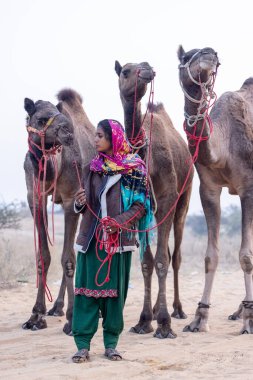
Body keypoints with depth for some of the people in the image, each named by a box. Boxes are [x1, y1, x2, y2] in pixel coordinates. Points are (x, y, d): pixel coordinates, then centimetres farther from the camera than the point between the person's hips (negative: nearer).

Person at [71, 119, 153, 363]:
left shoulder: (133, 169, -1)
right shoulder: (93, 168, 12)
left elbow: (140, 205, -3)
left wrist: (119, 221, -17)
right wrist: (79, 203, -6)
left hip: (119, 239, -3)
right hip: (91, 238, 3)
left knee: (115, 290, 2)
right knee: (86, 288, -2)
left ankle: (111, 344, 12)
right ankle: (83, 344, 1)